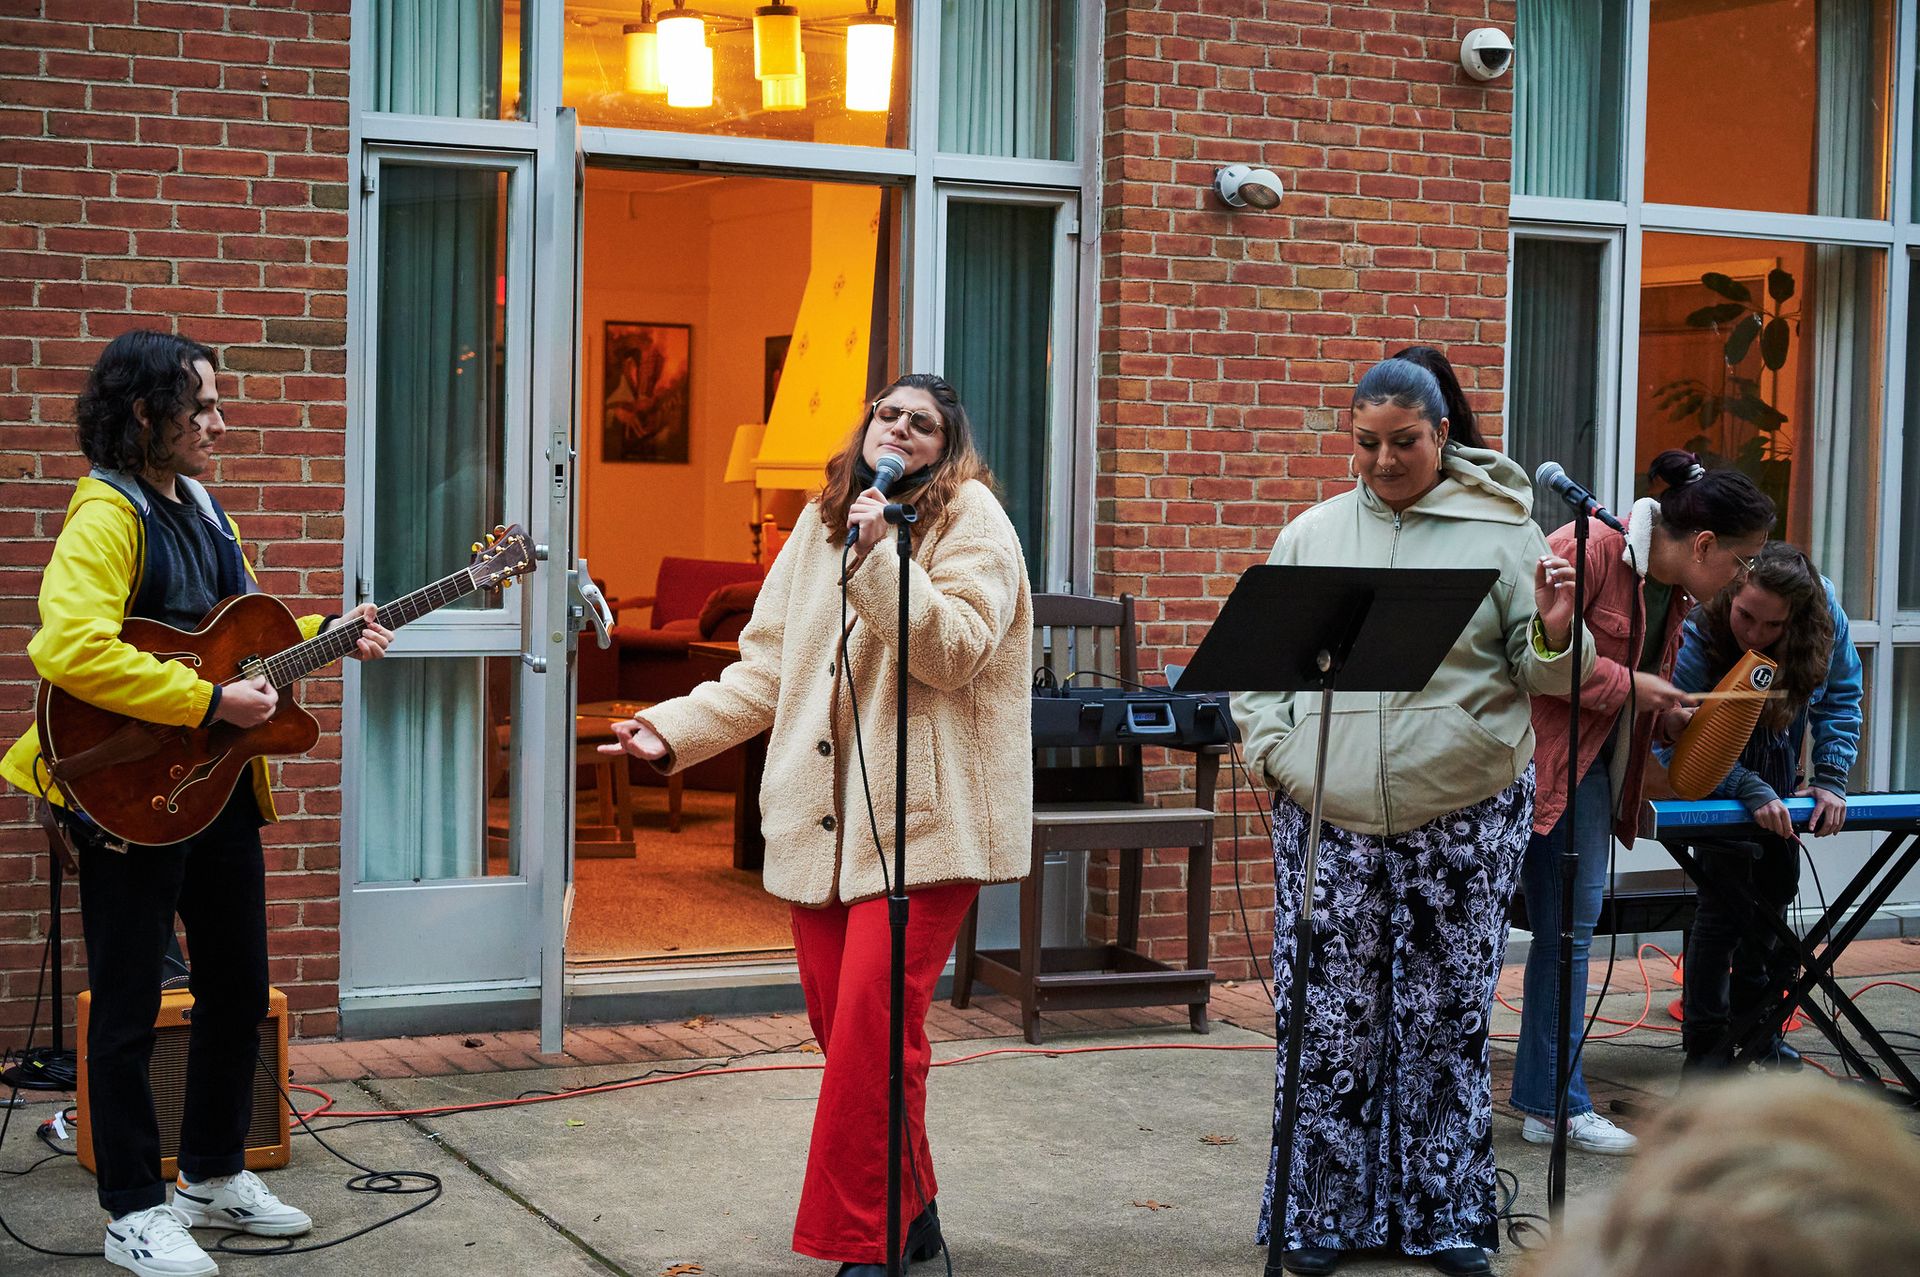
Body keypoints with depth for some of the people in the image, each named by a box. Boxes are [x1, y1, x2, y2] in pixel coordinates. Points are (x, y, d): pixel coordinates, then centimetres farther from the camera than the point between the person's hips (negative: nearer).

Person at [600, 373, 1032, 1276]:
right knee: (838, 1025, 8)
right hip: (820, 820, 6)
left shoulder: (970, 521, 0)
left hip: (920, 819, -6)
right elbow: (766, 668, 17)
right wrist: (676, 729, 5)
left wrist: (879, 554, -22)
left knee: (872, 1030, -13)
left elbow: (956, 649, -15)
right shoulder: (821, 524, 18)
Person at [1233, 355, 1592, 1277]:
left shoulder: (1502, 532, 2)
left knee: (1449, 1019, 8)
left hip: (1465, 819, -1)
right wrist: (1272, 750, -1)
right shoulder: (1311, 536, 8)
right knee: (1330, 1020, 4)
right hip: (1329, 820, 1)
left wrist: (1554, 632, -20)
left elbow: (1545, 677, 1)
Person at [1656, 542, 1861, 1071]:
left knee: (1776, 887, 12)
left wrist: (1830, 779, -18)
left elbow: (1840, 696, -9)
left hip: (1779, 761, 5)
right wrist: (1749, 791, -42)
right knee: (1725, 887, -14)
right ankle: (1707, 1043, -6)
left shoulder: (1825, 610, -24)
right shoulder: (1695, 635, -35)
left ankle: (1757, 1023, 28)